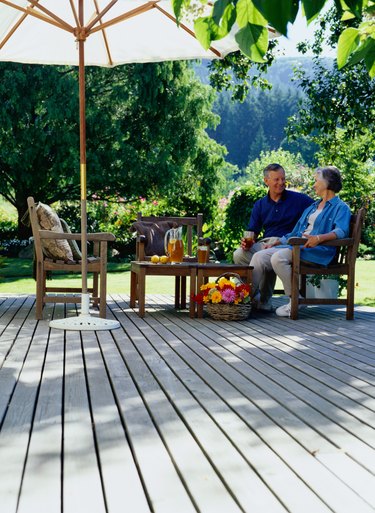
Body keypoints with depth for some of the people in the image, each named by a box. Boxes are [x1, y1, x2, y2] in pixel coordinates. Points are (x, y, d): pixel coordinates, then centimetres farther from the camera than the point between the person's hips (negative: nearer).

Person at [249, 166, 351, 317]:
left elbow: (341, 231, -15)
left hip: (317, 251, -8)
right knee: (259, 256, -12)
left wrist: (320, 238, -32)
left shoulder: (341, 208, 5)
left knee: (278, 257, -32)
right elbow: (295, 232, 32)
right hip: (296, 245, 8)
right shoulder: (312, 207, 31)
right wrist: (275, 243, 19)